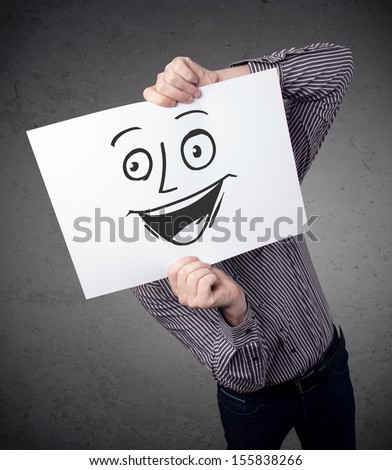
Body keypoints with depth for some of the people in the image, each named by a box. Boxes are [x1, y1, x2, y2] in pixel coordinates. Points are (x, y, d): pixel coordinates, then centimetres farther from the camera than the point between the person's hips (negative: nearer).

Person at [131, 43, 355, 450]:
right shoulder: (156, 279, -26)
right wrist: (234, 310, -50)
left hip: (331, 374, 3)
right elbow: (244, 375, -27)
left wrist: (217, 80, -39)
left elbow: (337, 64, -26)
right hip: (255, 404, -2)